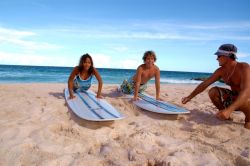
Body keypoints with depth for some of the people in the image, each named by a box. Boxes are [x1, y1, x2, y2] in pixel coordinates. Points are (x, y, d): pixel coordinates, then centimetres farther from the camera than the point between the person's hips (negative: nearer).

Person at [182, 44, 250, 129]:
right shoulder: (221, 71, -7)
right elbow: (204, 84, -2)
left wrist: (229, 110, -52)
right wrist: (190, 97, -7)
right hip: (234, 97, 6)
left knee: (242, 100, -39)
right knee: (213, 91, -14)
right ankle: (226, 116, 6)